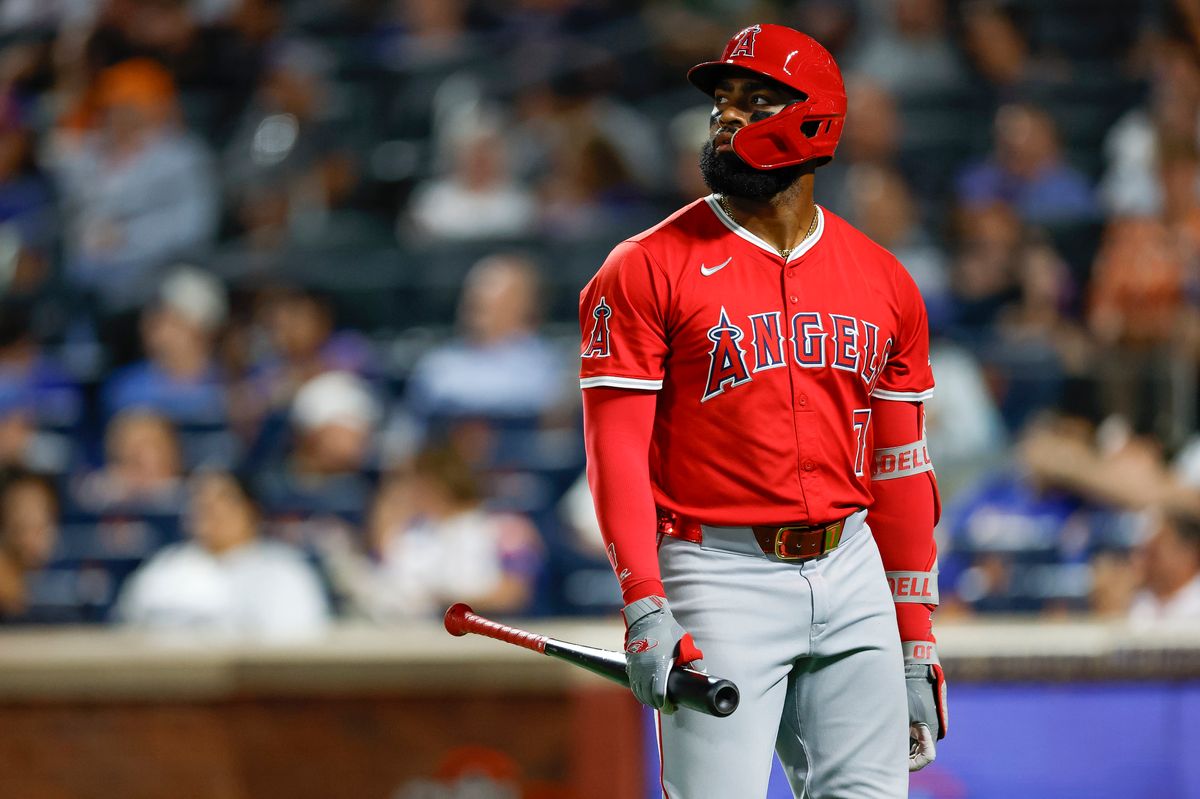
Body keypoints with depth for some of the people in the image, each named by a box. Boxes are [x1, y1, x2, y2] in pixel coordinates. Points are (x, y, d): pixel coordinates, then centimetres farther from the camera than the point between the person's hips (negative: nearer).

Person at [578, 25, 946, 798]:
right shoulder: (649, 269, -3)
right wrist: (645, 605, -20)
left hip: (851, 573, 4)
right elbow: (618, 450, -8)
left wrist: (917, 646, 11)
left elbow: (900, 471, 13)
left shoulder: (884, 283, 10)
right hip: (719, 580, -4)